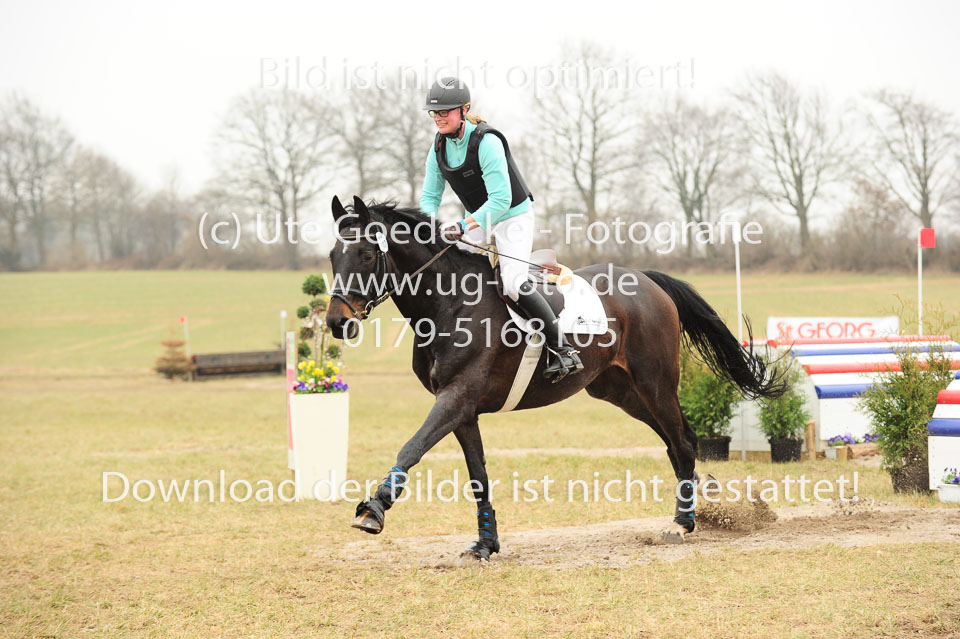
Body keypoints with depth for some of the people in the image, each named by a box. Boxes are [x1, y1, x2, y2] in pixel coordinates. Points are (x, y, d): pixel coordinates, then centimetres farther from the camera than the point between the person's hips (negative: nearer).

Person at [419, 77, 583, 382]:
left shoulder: (486, 142, -25)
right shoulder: (439, 147, -2)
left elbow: (500, 200, -29)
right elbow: (430, 196, 3)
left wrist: (464, 227, -38)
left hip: (513, 217, -8)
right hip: (479, 219, 8)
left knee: (513, 283, -24)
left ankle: (563, 351, -17)